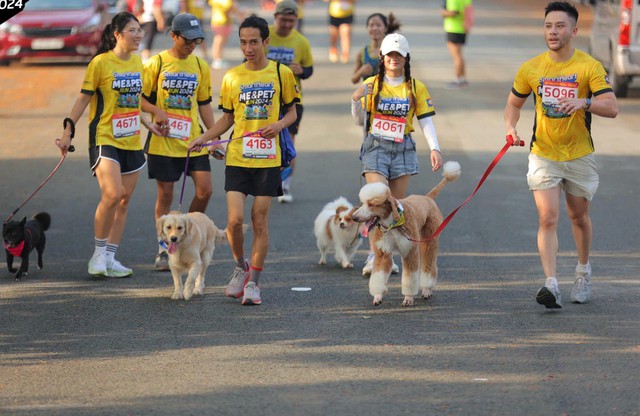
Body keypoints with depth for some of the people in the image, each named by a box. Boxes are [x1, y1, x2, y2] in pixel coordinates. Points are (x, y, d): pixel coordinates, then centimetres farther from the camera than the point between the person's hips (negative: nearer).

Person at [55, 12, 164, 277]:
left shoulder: (136, 62, 10)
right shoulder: (101, 62, -10)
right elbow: (83, 98, -6)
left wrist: (147, 124, 18)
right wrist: (68, 131, -9)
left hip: (131, 141, 7)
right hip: (105, 139, -7)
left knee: (124, 200, 7)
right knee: (112, 195, -20)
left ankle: (109, 258, 15)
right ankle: (99, 254, -5)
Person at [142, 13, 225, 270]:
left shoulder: (200, 66, 8)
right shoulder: (156, 64, -3)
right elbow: (139, 97, -1)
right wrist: (156, 111, -19)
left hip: (193, 140, 3)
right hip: (163, 141, -3)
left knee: (205, 190, -5)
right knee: (165, 194, 1)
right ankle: (163, 251, 9)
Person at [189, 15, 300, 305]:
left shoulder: (281, 73, 0)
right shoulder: (232, 77, 5)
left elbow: (292, 111, 9)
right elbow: (227, 118, 14)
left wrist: (280, 124, -12)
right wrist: (204, 138, 0)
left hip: (267, 159, -1)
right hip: (237, 158, 1)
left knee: (260, 221, 1)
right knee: (235, 219, -8)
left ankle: (254, 282, 12)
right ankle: (240, 268, 19)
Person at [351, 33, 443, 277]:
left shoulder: (416, 88, 5)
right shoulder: (371, 85, 3)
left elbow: (426, 120, 3)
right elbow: (360, 120, 6)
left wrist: (434, 148, -10)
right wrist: (356, 100, -13)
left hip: (403, 148, 2)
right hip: (375, 147, -2)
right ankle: (374, 255, -17)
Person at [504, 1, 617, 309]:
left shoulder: (589, 67, -9)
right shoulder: (530, 69, -2)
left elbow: (612, 108, -16)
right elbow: (514, 103, 12)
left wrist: (585, 102, -35)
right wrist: (511, 128, -8)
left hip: (579, 156, 0)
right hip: (543, 154, 0)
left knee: (579, 216, 15)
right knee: (548, 218, -12)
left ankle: (583, 272, 39)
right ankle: (551, 285, -20)